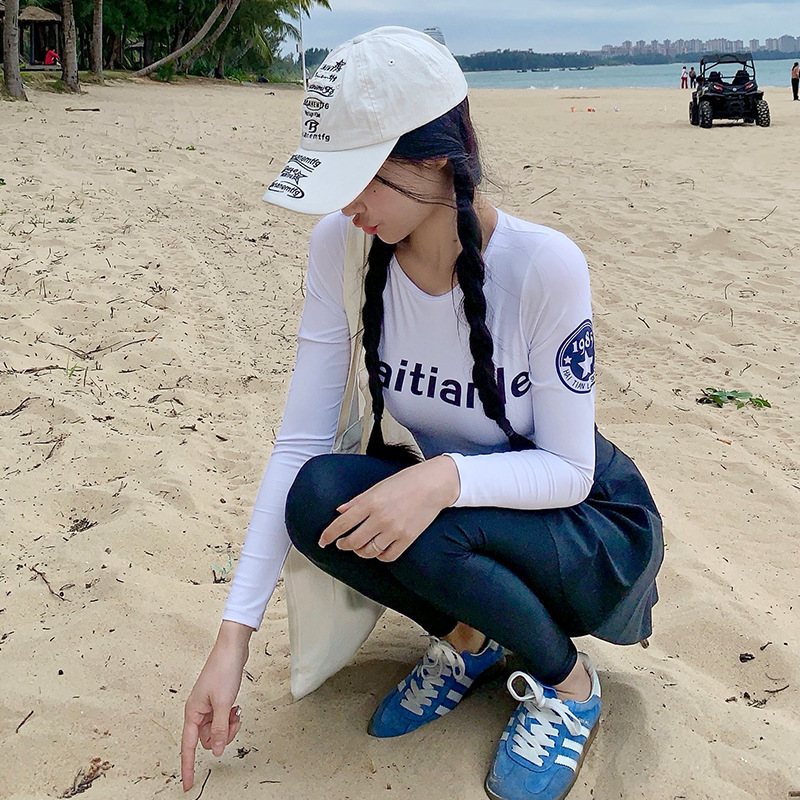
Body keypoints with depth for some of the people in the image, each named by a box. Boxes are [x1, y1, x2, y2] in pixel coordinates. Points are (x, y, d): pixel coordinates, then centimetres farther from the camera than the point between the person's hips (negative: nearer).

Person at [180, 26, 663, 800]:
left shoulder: (545, 265, -27)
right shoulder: (341, 247, -15)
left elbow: (569, 470, -20)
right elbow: (299, 440, -16)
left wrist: (446, 477, -41)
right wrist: (234, 635, -20)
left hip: (589, 532, -3)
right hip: (451, 509, 4)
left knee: (428, 528, -34)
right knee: (317, 498, -26)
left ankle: (568, 681, -2)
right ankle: (466, 637, 2)